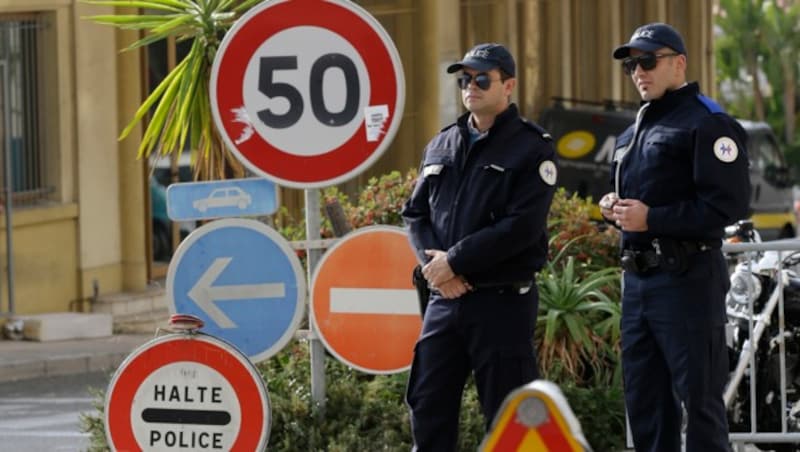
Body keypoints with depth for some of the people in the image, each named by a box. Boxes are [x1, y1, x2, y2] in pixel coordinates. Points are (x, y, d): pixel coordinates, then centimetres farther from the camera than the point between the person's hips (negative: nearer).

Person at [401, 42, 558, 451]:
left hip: (503, 301, -6)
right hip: (444, 297, 6)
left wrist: (454, 261, -15)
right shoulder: (441, 145, 14)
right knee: (427, 404, 7)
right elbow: (415, 212, 13)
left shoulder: (532, 148, -6)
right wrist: (433, 263, -7)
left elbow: (522, 226, -16)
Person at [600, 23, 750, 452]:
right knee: (643, 399, 12)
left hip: (687, 279, -9)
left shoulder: (707, 123, -8)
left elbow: (728, 204, -17)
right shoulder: (634, 132, 20)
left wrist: (651, 219, -20)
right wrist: (613, 207, 7)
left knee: (698, 398, -6)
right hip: (637, 278, 9)